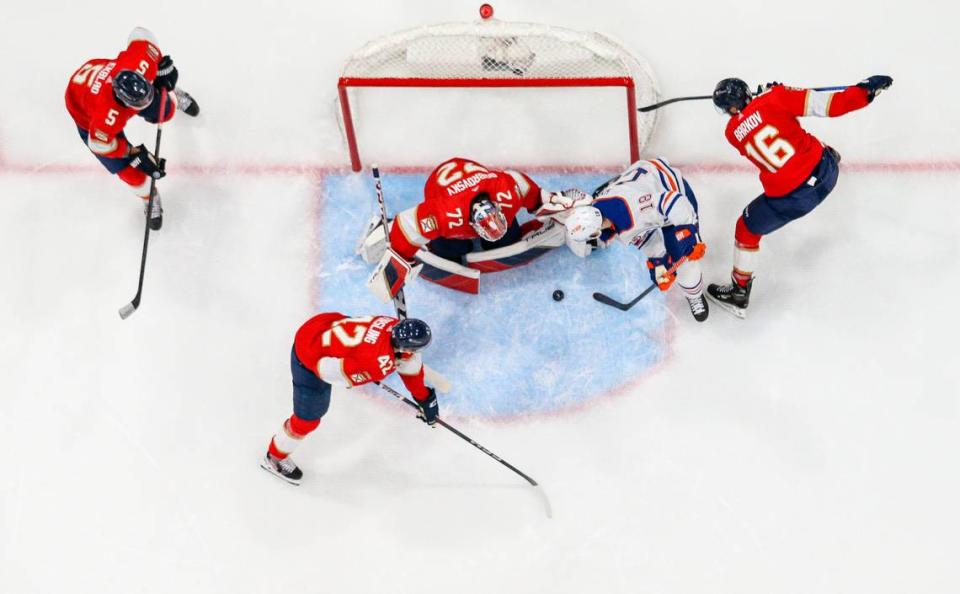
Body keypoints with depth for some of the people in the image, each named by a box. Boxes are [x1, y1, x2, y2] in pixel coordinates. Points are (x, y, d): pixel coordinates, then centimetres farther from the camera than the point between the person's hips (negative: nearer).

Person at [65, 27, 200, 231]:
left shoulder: (139, 63, -41)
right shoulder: (109, 116, -48)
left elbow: (140, 34, -22)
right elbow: (98, 143, -28)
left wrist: (163, 63, -17)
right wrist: (133, 152, -20)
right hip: (86, 115, -4)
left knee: (167, 110, 20)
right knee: (128, 169, -1)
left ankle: (175, 95, 59)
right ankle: (150, 198, 32)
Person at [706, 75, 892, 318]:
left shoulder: (732, 133, 0)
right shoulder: (774, 97, -7)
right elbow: (823, 104, -13)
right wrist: (865, 89, -7)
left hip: (789, 196, -1)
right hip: (826, 170, 2)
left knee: (748, 229, 21)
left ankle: (739, 293, 30)